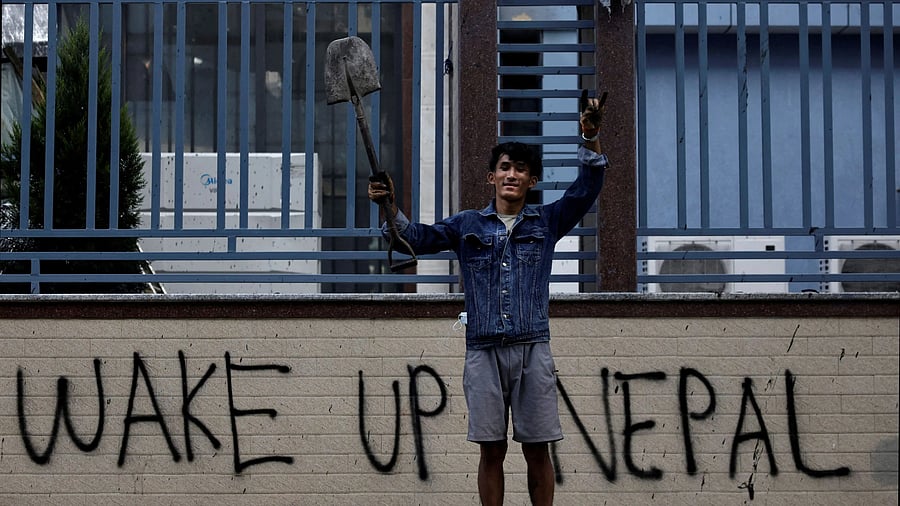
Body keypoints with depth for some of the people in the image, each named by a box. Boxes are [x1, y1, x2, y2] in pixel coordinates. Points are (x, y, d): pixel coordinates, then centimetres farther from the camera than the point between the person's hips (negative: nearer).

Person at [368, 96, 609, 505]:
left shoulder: (547, 222, 10)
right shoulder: (467, 225, 12)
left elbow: (586, 189, -2)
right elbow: (418, 239, 7)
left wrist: (591, 138, -16)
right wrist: (390, 207, -11)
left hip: (532, 350, 0)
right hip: (483, 351, 1)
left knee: (537, 449, 2)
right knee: (491, 449, 4)